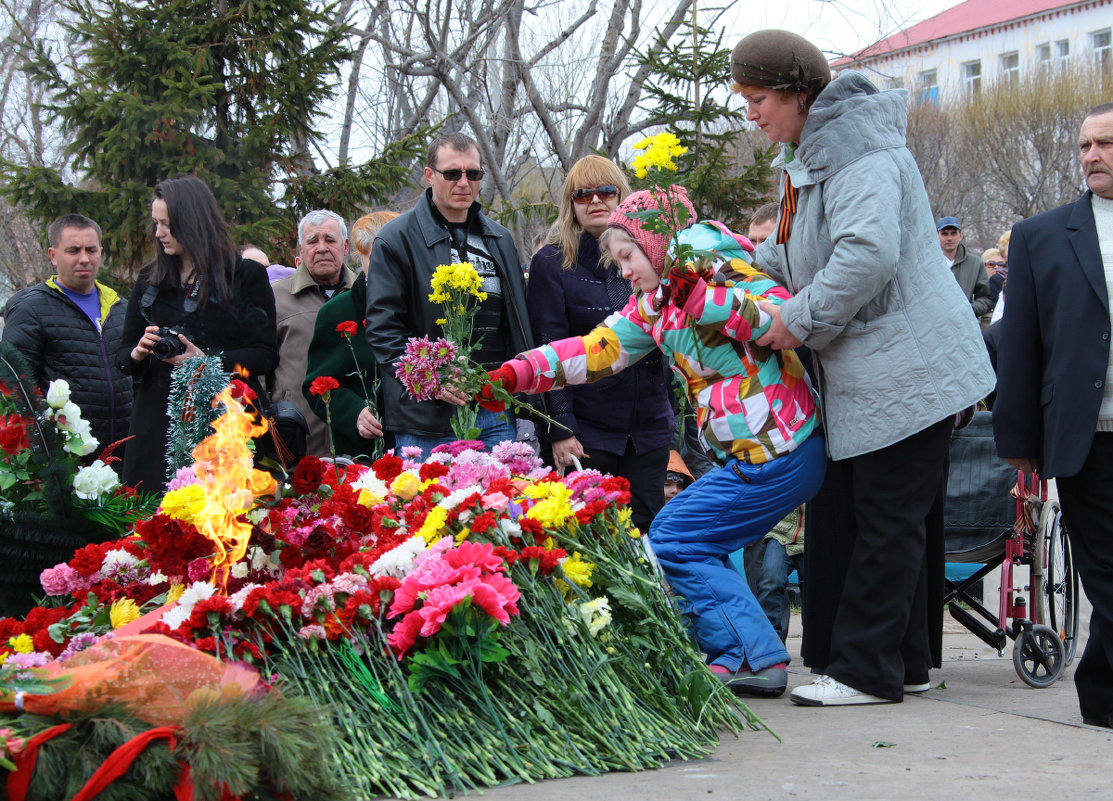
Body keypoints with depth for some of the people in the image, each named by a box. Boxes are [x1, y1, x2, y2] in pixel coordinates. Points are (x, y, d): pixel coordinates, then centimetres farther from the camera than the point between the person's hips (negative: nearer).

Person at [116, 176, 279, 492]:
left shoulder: (247, 276, 3)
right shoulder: (149, 280, 15)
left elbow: (266, 356, -2)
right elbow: (122, 355, 16)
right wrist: (138, 353, -7)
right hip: (158, 425, 3)